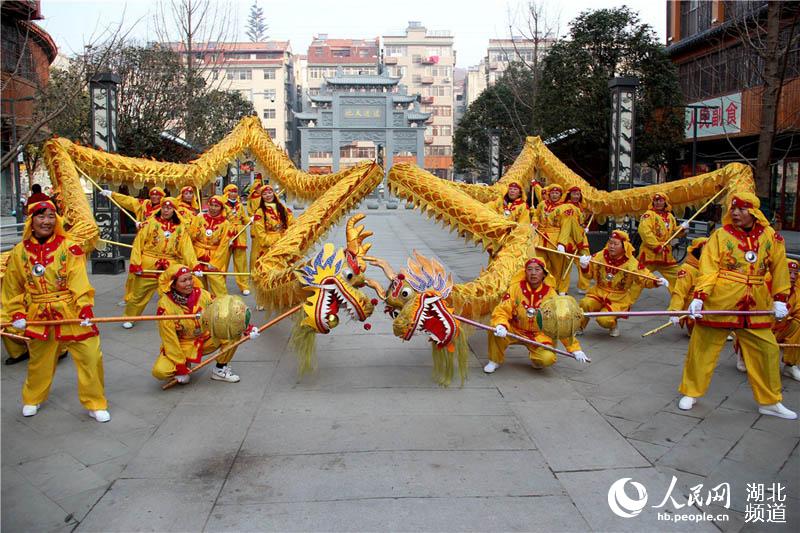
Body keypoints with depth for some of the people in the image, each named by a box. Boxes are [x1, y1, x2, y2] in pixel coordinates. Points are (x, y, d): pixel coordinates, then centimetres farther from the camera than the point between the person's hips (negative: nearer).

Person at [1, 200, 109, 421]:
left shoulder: (69, 247, -7)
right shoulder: (20, 251, 2)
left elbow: (79, 281, -15)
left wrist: (85, 308, -24)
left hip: (71, 312, -2)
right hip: (39, 315, 2)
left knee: (90, 357, -4)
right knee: (39, 359, 18)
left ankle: (95, 403, 13)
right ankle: (32, 399, 44)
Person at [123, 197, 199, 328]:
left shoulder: (181, 227, 2)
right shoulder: (151, 222, -3)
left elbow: (187, 248, -4)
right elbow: (138, 243, -4)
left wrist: (195, 266, -15)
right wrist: (135, 264, -11)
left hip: (171, 267, 1)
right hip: (148, 266, -1)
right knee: (138, 293, 10)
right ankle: (129, 318, 30)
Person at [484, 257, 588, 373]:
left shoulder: (550, 294, -9)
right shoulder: (516, 287, -10)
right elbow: (502, 311, -14)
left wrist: (575, 349, -10)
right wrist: (500, 325, -37)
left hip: (539, 336, 0)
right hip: (515, 331, 0)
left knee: (548, 358, -28)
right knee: (495, 331, -29)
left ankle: (534, 357, 11)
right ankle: (495, 360, 0)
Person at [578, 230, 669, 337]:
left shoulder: (632, 264, -14)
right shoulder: (600, 256, -5)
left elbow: (645, 279, -8)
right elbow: (589, 273, 1)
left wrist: (656, 282, -29)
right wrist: (585, 266, -21)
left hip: (618, 299, -3)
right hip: (598, 293, 3)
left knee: (604, 320, -24)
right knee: (585, 304, -28)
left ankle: (613, 326, 16)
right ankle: (580, 326, 4)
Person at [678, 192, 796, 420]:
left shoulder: (771, 237, 3)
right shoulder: (720, 235, -6)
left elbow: (779, 269, 8)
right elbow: (708, 268, -11)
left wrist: (780, 299, 4)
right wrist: (699, 296, -20)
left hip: (756, 307, 3)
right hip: (719, 303, -3)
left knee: (768, 350, 9)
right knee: (702, 347, 4)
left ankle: (769, 402, 27)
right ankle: (691, 393, 23)